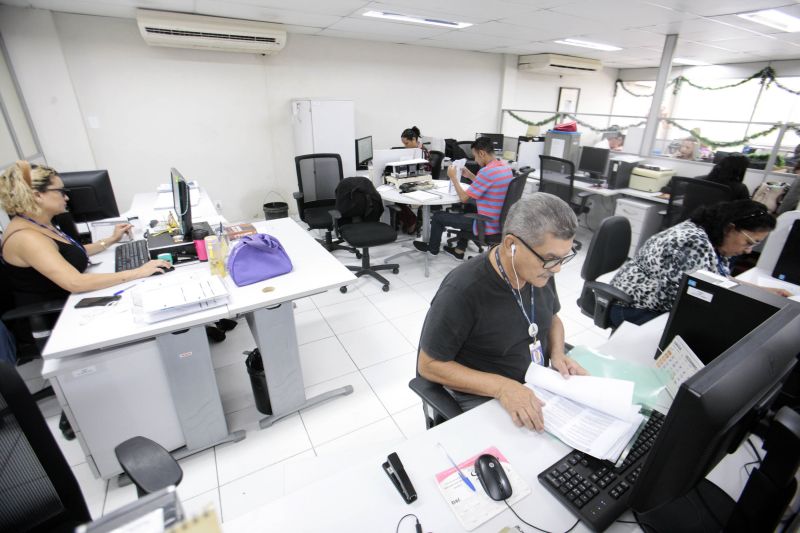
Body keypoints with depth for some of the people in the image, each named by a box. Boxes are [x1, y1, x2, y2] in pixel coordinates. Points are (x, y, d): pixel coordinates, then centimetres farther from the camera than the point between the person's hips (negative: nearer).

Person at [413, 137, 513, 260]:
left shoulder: (487, 171, -24)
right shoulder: (505, 167, 4)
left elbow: (464, 198, -17)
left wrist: (453, 177, -5)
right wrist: (471, 176, 13)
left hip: (488, 226, -9)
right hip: (501, 222, 9)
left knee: (438, 216, 5)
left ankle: (433, 248, 30)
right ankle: (459, 250, 36)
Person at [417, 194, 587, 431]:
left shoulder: (540, 272, -7)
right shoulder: (462, 290, -28)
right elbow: (429, 365, -19)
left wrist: (558, 354, -7)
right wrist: (502, 387, -27)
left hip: (540, 383, 7)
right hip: (484, 396, -6)